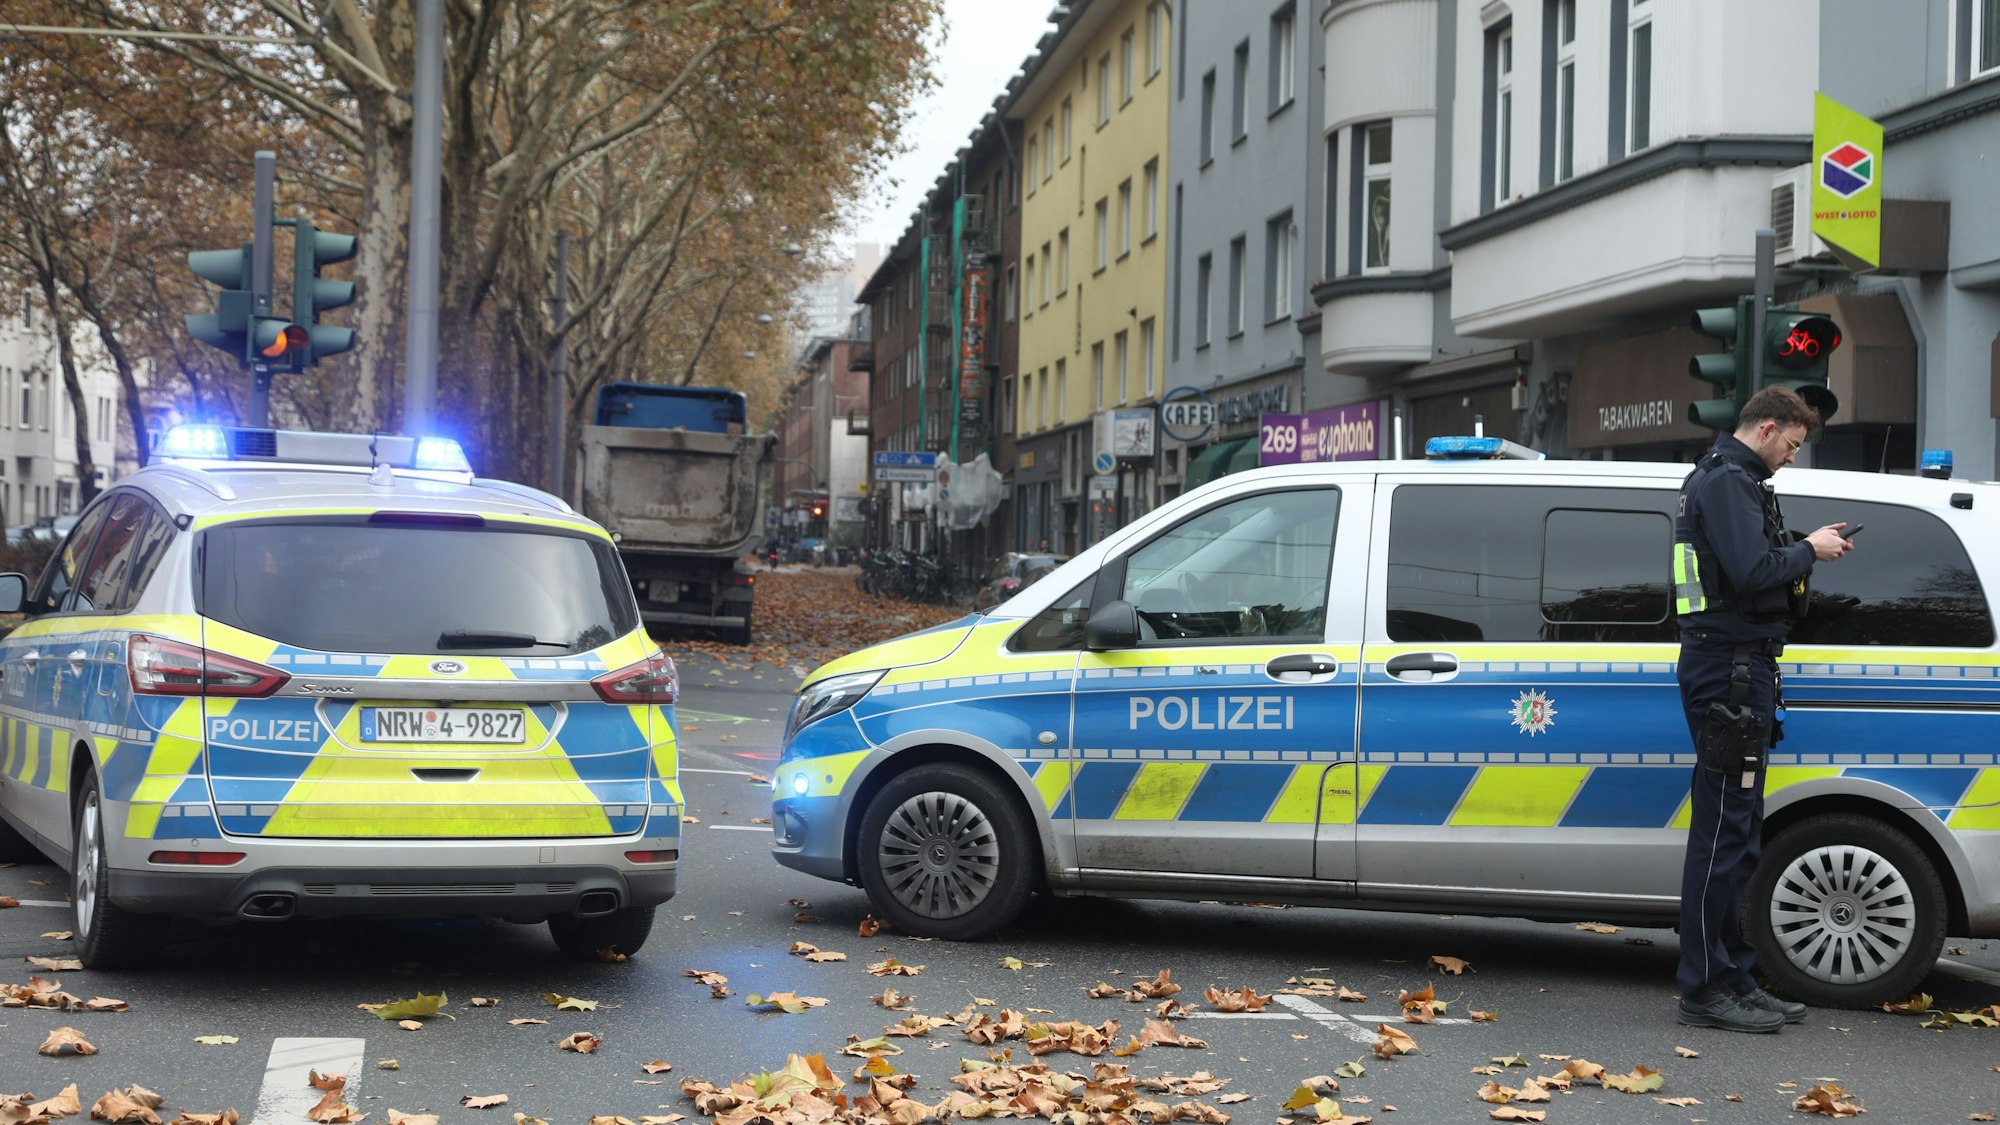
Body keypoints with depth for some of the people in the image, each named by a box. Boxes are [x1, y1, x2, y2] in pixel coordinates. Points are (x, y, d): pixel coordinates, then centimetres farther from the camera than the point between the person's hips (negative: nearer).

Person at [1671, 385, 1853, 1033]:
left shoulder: (1731, 480, 22)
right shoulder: (1727, 481, -12)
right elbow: (1751, 572, -24)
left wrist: (1806, 551, 8)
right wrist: (1807, 551, -9)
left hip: (1737, 667, 11)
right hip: (1729, 669, -11)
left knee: (1737, 832, 14)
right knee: (1724, 831, -9)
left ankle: (1733, 979, 20)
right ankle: (1708, 988, -6)